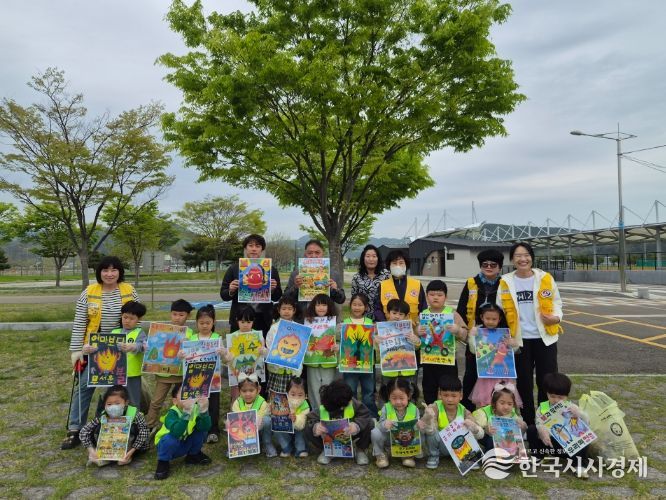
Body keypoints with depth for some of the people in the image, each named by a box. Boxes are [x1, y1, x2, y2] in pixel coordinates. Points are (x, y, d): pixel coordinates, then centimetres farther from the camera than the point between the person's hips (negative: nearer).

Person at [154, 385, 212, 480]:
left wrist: (204, 410, -48)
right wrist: (187, 413, -60)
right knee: (171, 438, -36)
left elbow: (205, 427, -32)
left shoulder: (195, 409, -17)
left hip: (186, 445, 4)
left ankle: (193, 454, 9)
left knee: (202, 428, -18)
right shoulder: (172, 413, -29)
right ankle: (163, 462, -5)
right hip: (168, 445, -4)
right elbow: (176, 432, -48)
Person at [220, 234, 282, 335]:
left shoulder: (271, 270, 7)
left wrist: (273, 289, -10)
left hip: (263, 320, 0)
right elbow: (223, 295, 8)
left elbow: (276, 298, 10)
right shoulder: (234, 268, 7)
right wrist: (231, 291, -12)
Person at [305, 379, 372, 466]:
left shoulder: (352, 403, -27)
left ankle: (360, 450, 2)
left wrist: (357, 425, -49)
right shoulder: (321, 410, -27)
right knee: (308, 430, -27)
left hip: (350, 435, 0)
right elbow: (310, 420, -26)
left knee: (369, 423, -26)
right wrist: (314, 427, -49)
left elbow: (365, 415, -29)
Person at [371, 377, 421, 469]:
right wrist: (384, 425, -44)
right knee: (375, 432, -28)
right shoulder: (386, 408, -15)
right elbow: (380, 425, -20)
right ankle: (380, 455, 2)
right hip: (389, 438, -1)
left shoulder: (414, 409, -11)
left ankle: (408, 455, 4)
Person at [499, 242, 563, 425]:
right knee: (524, 383, 10)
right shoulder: (505, 282, -1)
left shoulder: (545, 278, -2)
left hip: (545, 337, 0)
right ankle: (528, 424, 25)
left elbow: (556, 302, 6)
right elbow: (500, 310, 4)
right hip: (519, 339, 0)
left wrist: (556, 317, -16)